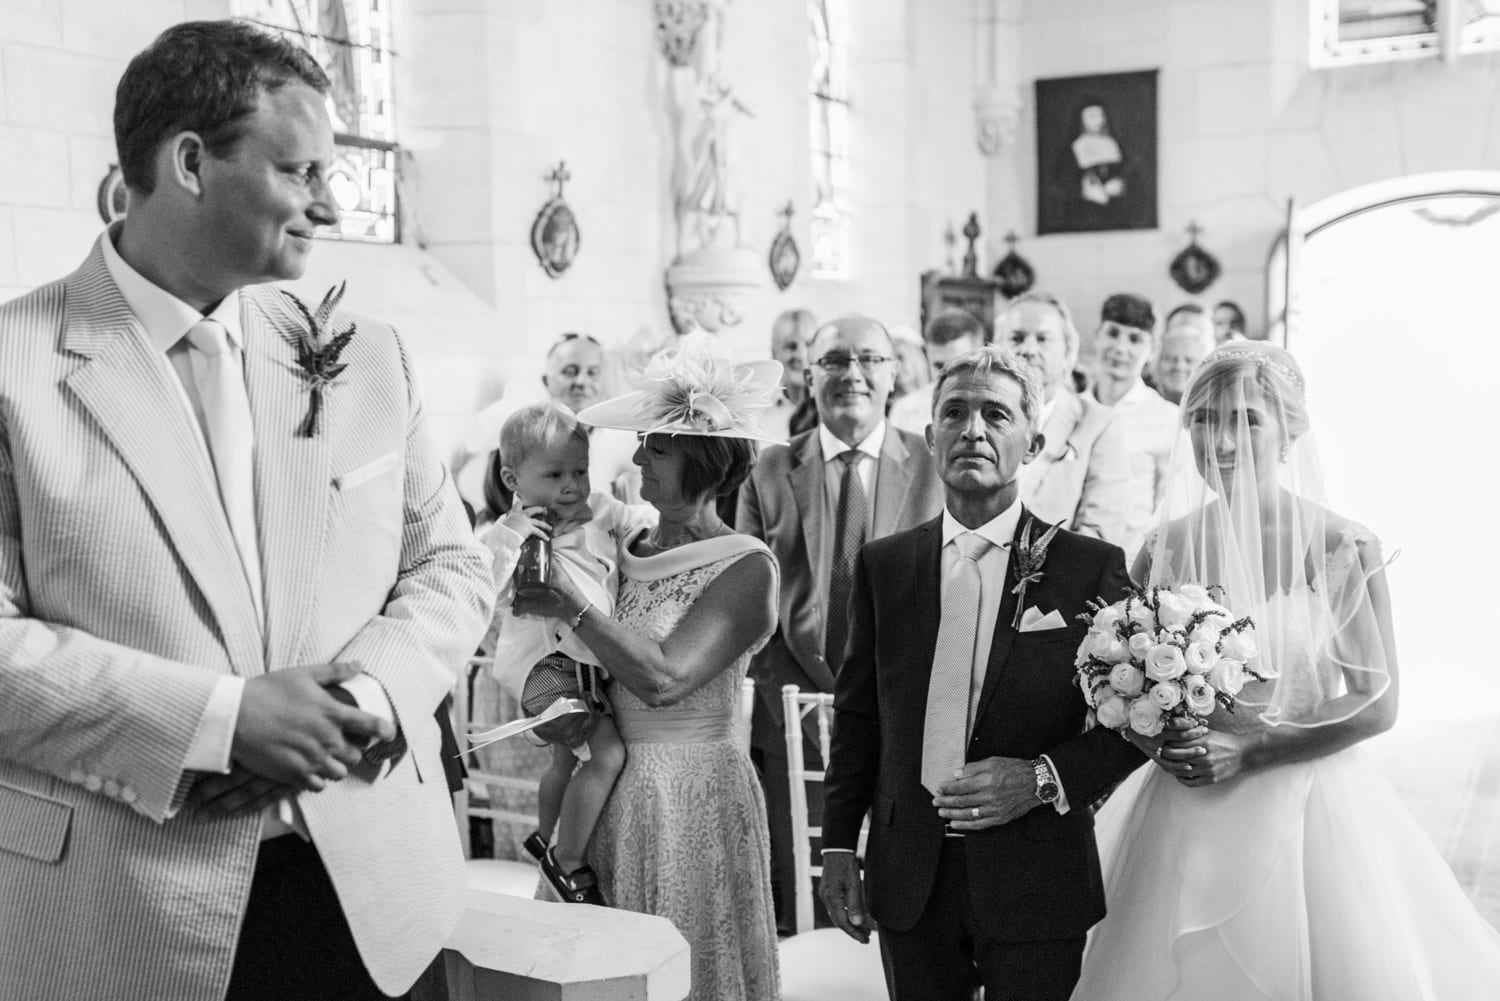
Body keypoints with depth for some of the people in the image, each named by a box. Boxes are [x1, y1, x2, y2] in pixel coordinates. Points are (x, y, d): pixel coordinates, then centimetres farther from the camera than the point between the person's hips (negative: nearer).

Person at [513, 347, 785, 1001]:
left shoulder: (746, 569, -12)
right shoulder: (627, 550, 7)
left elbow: (663, 677, -22)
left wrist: (569, 606, -18)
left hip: (690, 795, -6)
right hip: (609, 786, 6)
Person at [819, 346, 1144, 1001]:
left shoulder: (1092, 566, -4)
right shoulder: (883, 564, 5)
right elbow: (857, 712, 9)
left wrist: (1045, 778, -16)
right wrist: (839, 845, 6)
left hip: (1036, 889, -2)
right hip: (909, 882, 3)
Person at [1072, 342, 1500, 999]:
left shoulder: (1344, 550, -9)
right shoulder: (1166, 546, -1)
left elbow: (1376, 704, -8)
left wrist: (1245, 753, -14)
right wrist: (1160, 743, -12)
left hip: (1306, 810, -2)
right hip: (1184, 818, 3)